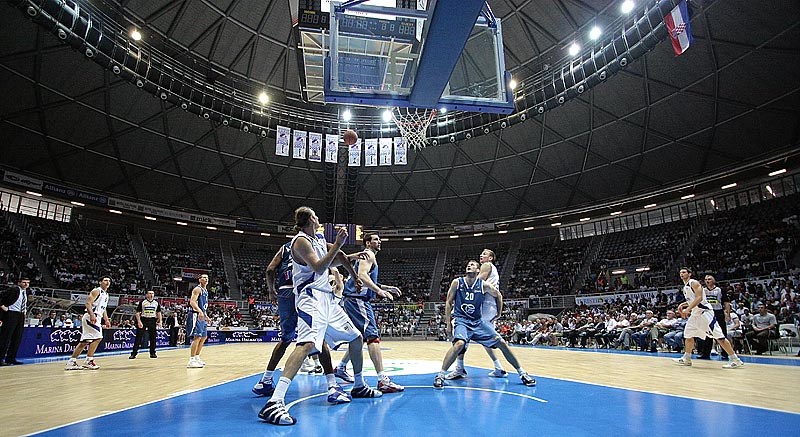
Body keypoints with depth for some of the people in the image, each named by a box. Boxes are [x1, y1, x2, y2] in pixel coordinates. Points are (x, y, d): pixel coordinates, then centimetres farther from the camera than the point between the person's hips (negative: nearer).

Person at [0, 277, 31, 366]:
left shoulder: (26, 292, 13)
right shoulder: (13, 290, -10)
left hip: (21, 316, 8)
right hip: (11, 315, -8)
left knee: (17, 338, 9)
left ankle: (11, 358, 17)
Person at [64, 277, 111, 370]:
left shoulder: (106, 294, 21)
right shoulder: (96, 291, -7)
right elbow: (88, 303, -18)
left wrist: (106, 320, 22)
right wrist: (92, 315, -30)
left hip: (96, 319, 10)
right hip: (90, 317, -10)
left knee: (84, 342, 10)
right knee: (98, 337, -15)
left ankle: (71, 362, 14)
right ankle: (88, 361, -10)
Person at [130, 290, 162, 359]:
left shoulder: (156, 303, 7)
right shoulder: (142, 302, -2)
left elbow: (158, 313, 12)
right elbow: (137, 312, -3)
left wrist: (160, 321, 3)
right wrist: (139, 321, -14)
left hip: (153, 321, 3)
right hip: (143, 319, -3)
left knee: (153, 338, 5)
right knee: (138, 337, -5)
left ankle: (152, 353, 15)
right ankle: (134, 353, 2)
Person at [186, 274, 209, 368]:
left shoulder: (205, 291, 18)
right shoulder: (197, 289, -11)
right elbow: (192, 302, -24)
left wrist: (205, 316, 26)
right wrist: (200, 311, -37)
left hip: (201, 316, 10)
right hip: (195, 315, -10)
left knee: (203, 337, 15)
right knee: (197, 337, -15)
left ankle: (196, 358, 24)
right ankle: (191, 361, -14)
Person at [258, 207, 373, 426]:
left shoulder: (319, 239, 16)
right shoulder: (301, 241, -10)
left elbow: (337, 256, 30)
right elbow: (319, 268, -21)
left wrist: (354, 275, 19)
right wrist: (338, 244, -21)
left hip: (327, 298, 9)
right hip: (311, 299, -9)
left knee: (356, 338, 15)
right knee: (307, 344, -31)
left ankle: (359, 387, 32)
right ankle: (273, 403, -35)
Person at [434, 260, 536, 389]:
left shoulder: (483, 285, -3)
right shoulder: (457, 282, -6)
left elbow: (498, 295, 16)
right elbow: (448, 303, -1)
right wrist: (448, 324, -4)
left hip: (478, 321, 3)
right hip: (460, 320, -3)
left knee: (501, 343, 0)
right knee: (459, 343, -32)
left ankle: (522, 373, 18)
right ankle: (440, 375, -22)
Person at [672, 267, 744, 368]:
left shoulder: (694, 283, -11)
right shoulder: (685, 287, 16)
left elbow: (699, 298, -22)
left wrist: (688, 309, -27)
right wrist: (683, 304, 12)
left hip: (704, 312, -10)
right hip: (695, 314, 10)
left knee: (718, 336, -9)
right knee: (688, 335, 11)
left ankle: (735, 360, -4)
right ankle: (686, 359, 19)